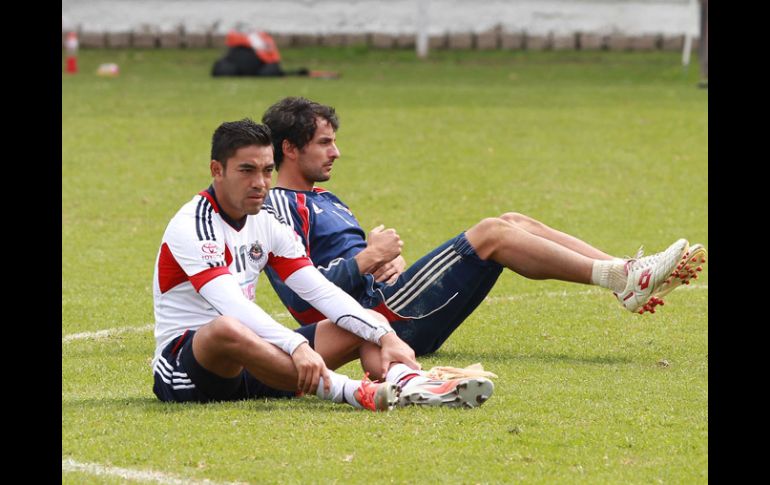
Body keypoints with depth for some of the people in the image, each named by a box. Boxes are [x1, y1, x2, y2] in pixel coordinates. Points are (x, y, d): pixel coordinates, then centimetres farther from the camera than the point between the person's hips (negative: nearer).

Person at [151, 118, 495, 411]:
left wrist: (385, 335, -11)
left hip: (249, 363, 8)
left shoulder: (267, 224, 10)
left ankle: (412, 383, -34)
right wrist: (296, 346, -42)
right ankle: (355, 393, -50)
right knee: (226, 330, -42)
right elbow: (231, 305, -29)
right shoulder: (191, 227, -15)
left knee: (361, 329, 0)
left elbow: (320, 291, 4)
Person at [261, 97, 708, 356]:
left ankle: (634, 280, -12)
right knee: (491, 234, -18)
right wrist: (368, 258, -16)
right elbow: (298, 293, -18)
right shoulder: (281, 205, -5)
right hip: (379, 315, -10)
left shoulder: (325, 201, 27)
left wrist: (386, 261, 5)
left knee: (514, 224, 0)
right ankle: (624, 279, -23)